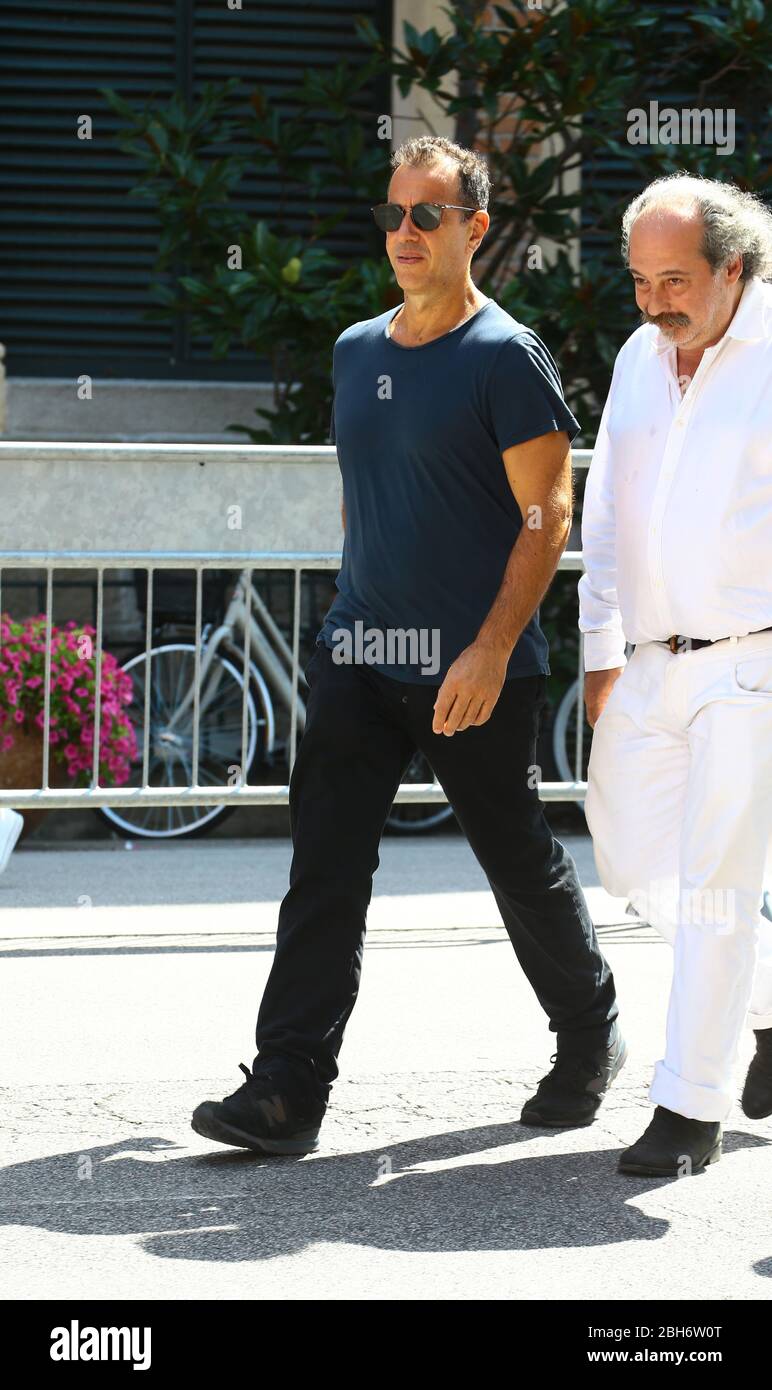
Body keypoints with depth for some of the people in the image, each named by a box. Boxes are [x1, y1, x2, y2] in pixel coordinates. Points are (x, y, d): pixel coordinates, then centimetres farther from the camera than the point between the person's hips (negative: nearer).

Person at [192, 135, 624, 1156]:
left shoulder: (506, 356, -8)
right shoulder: (357, 351, 13)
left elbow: (547, 516, -12)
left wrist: (491, 651, -19)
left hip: (475, 668, -6)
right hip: (357, 653, 6)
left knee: (521, 864, 7)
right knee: (324, 869, -4)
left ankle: (590, 1042, 30)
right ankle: (287, 1092, -5)